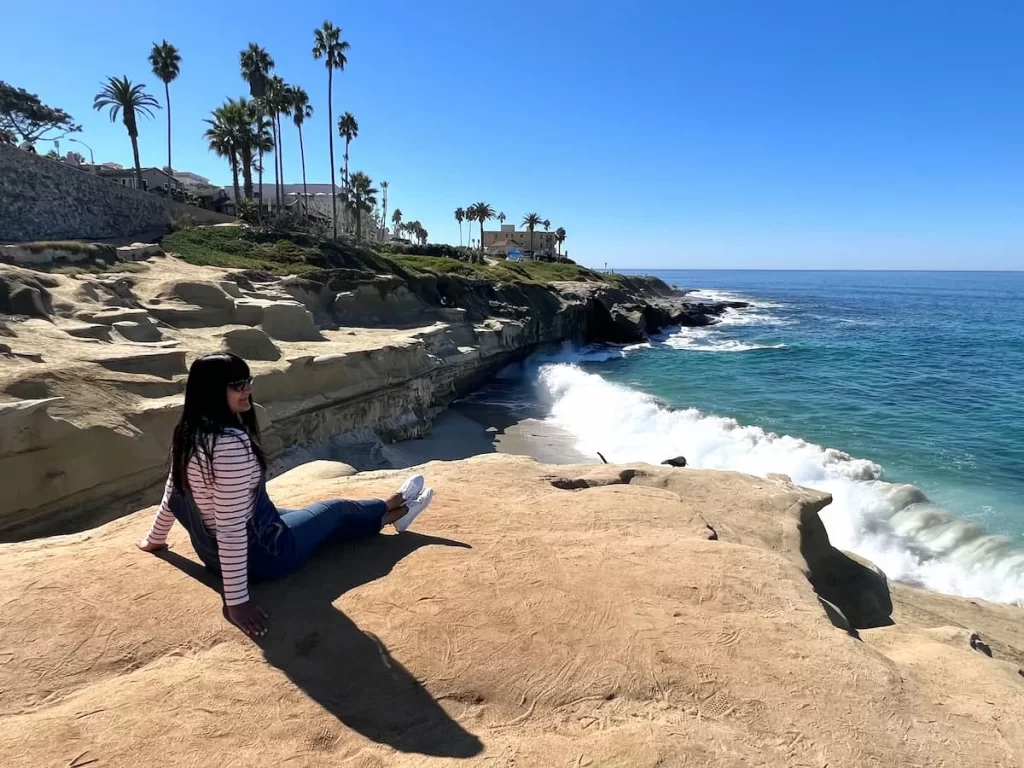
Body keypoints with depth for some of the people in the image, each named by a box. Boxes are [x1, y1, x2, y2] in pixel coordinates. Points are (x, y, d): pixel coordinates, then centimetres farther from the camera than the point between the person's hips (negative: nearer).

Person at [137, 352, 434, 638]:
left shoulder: (188, 433, -5)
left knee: (317, 514, 27)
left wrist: (154, 539, 25)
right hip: (259, 553, -8)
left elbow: (172, 495, 9)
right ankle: (392, 510, 44)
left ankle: (387, 511, 49)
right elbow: (232, 526, -33)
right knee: (335, 510, 16)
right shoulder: (231, 442, -33)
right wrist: (237, 602, -29)